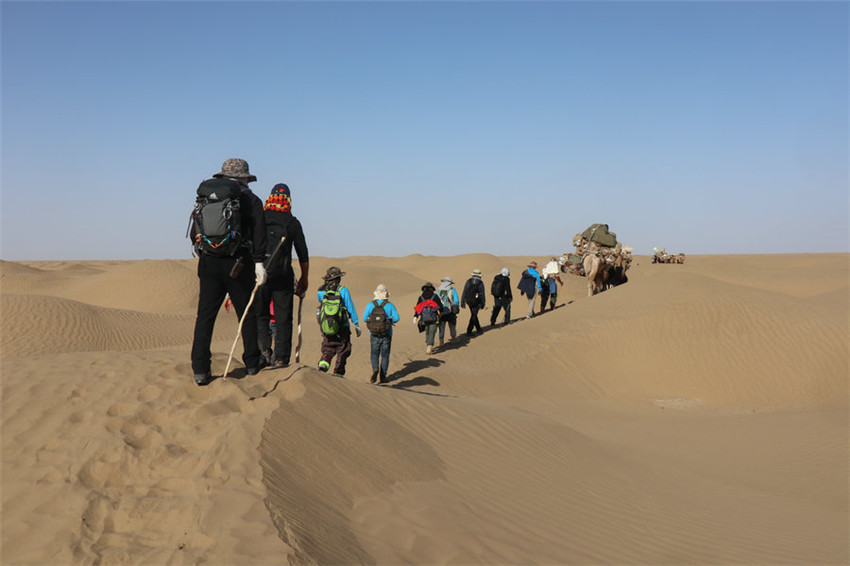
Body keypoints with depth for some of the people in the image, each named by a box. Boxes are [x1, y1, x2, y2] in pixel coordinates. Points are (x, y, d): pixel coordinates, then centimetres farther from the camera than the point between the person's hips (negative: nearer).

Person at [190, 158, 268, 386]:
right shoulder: (251, 200, 4)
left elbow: (194, 233, 13)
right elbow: (258, 232, -10)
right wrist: (259, 263, -14)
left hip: (208, 263, 3)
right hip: (238, 264, -2)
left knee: (205, 315, 3)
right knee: (247, 313, 11)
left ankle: (200, 369, -4)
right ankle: (252, 363, 22)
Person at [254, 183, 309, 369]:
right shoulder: (292, 222, 4)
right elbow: (303, 255, 7)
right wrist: (304, 279, 19)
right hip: (283, 277, -1)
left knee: (260, 316, 15)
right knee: (283, 320, 5)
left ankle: (264, 350, -4)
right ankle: (280, 359, 2)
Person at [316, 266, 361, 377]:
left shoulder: (321, 292, 1)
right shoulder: (343, 290, -9)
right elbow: (351, 308, -5)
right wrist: (356, 324, 2)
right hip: (342, 327, -3)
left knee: (328, 349, 13)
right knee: (342, 351, 9)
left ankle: (323, 364, -14)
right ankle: (338, 373, 7)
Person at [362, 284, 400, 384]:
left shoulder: (370, 304, -3)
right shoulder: (390, 305, -6)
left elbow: (365, 318, -3)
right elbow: (396, 318, -11)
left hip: (374, 334, 1)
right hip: (387, 334, -1)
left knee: (374, 354, 12)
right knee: (385, 355, 9)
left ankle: (375, 369, -15)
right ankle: (382, 376, 8)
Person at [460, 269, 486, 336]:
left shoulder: (468, 281, -4)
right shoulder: (480, 283, -10)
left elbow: (464, 292, -6)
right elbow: (482, 294, -9)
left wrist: (462, 302, -3)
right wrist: (483, 304, 0)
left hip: (469, 301, 4)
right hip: (476, 302, -4)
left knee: (474, 314, 22)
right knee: (473, 316, 2)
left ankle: (478, 328, 37)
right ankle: (469, 331, -4)